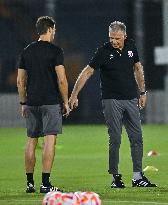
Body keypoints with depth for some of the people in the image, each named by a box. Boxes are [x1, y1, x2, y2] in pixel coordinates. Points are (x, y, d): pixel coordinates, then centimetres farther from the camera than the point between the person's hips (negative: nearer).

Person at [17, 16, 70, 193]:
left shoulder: (26, 52, 9)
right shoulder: (55, 51, -6)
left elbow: (20, 81, 10)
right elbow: (61, 80, -11)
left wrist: (23, 103, 18)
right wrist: (65, 102, -1)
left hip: (31, 103, 5)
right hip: (51, 102, -5)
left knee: (31, 141, 11)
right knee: (50, 140, -6)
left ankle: (30, 183, 13)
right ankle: (45, 183, -12)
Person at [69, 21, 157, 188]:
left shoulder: (131, 46, 4)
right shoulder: (104, 52, -10)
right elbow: (87, 72, -10)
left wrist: (142, 92, 17)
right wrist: (74, 95, -16)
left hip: (131, 99, 5)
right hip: (112, 100, -5)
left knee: (137, 138, 3)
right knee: (115, 140, -5)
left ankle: (138, 177, 7)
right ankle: (115, 177, 3)